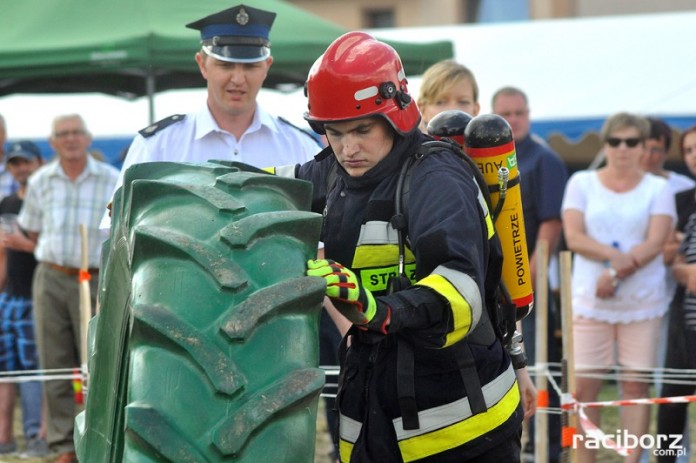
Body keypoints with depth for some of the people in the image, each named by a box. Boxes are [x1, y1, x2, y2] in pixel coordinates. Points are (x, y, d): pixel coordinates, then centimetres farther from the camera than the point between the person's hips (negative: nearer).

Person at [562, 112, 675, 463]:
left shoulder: (658, 188, 6)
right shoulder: (581, 183, 8)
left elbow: (656, 242, -5)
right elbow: (574, 237, -2)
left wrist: (617, 274, -17)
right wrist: (619, 256, -17)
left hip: (643, 302, 0)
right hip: (590, 301, 0)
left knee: (636, 385, -1)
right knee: (584, 385, -4)